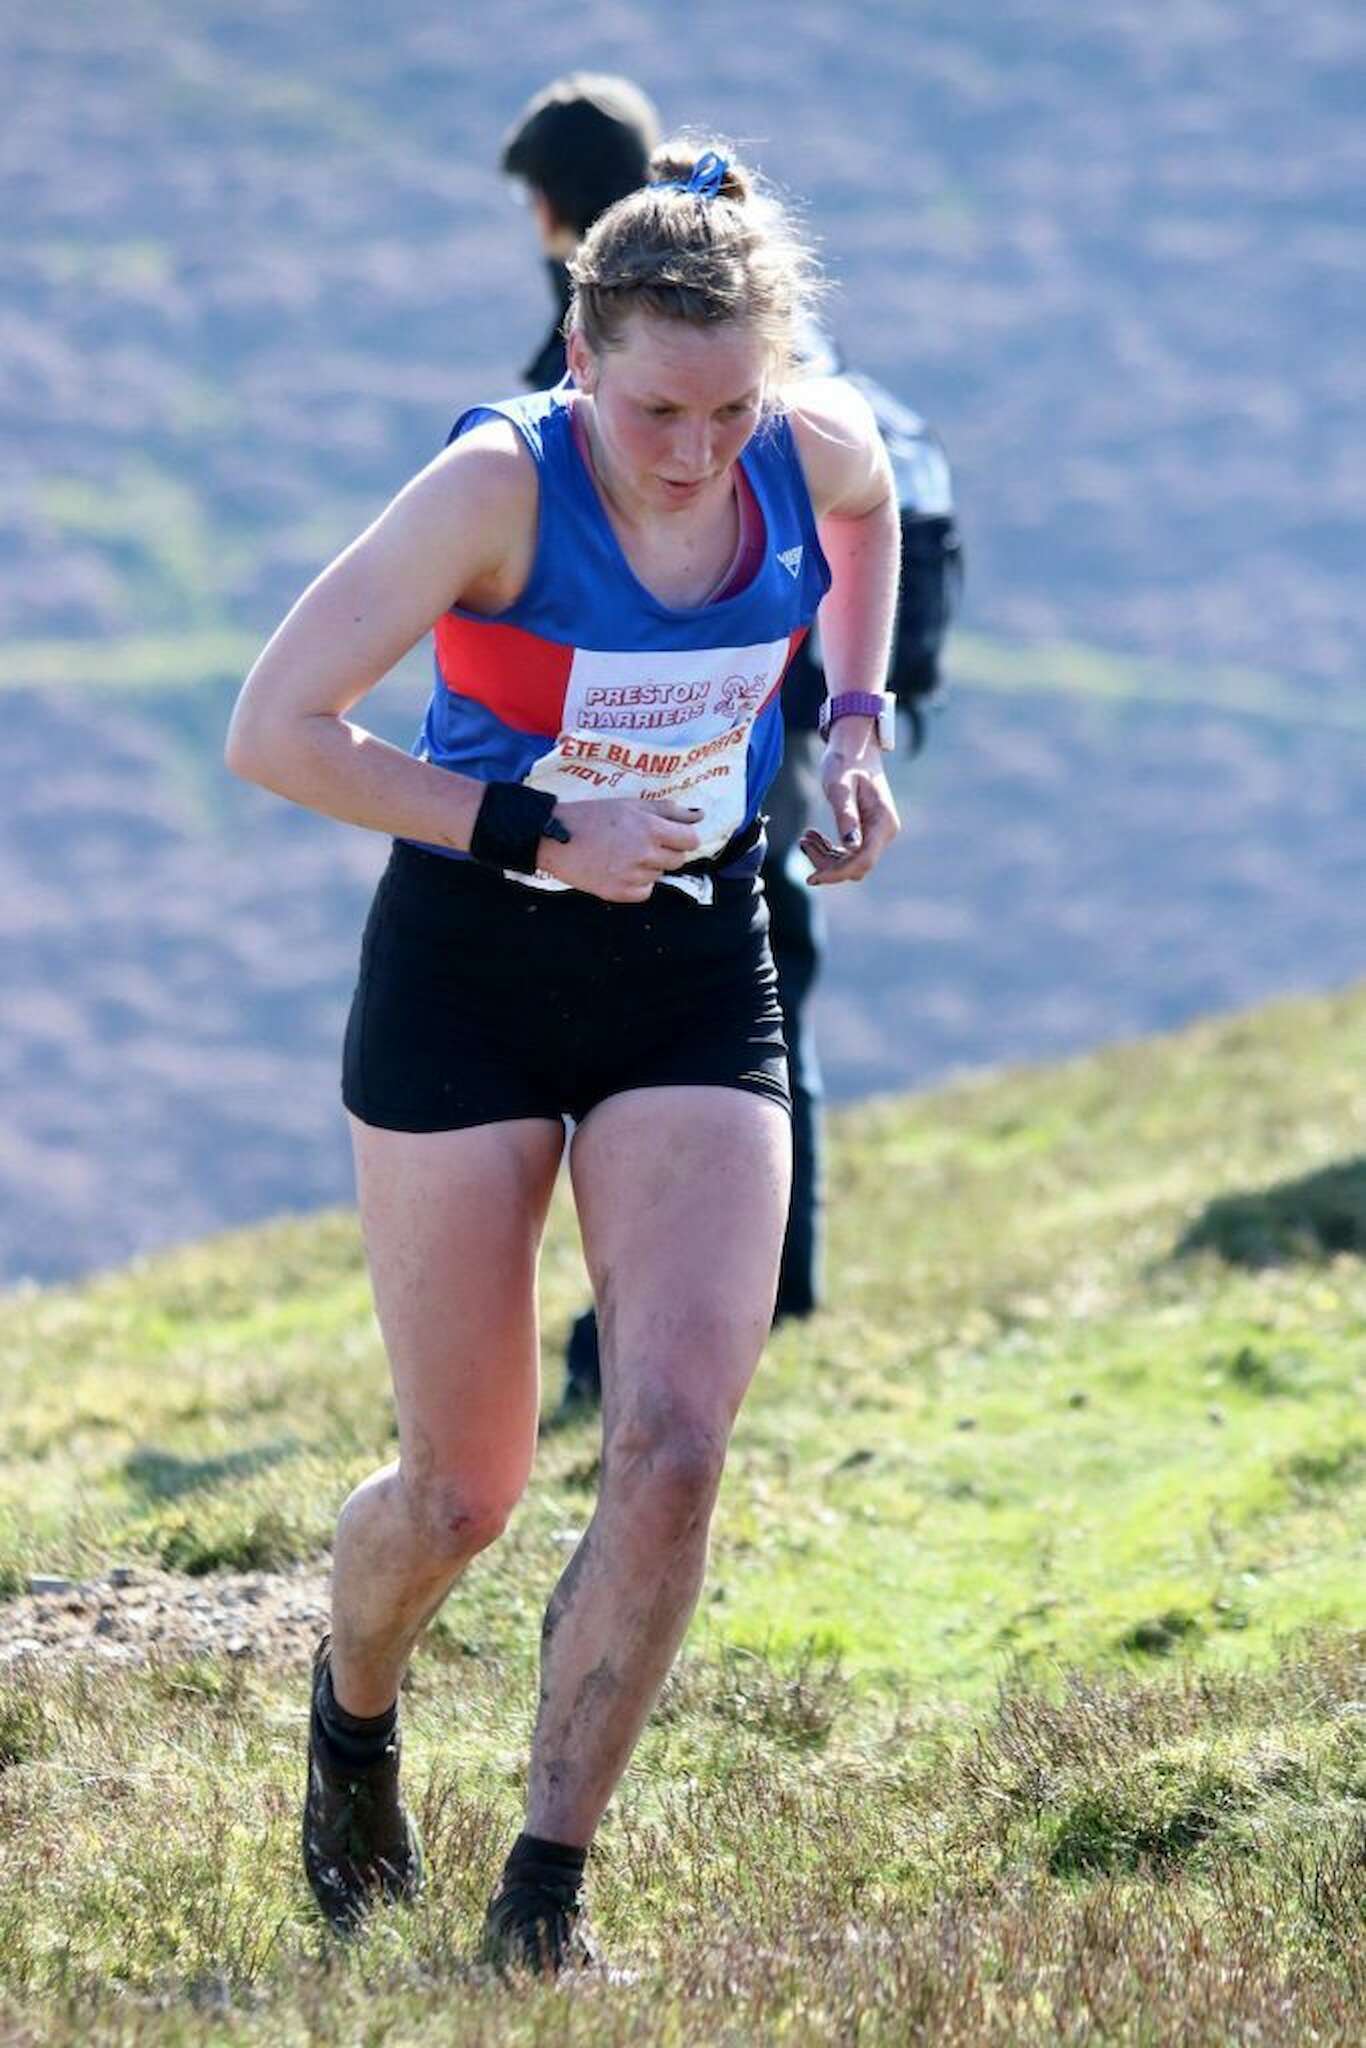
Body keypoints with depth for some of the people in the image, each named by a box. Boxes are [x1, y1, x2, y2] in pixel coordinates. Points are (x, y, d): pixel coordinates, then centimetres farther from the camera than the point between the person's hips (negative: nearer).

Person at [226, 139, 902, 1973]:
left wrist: (858, 721, 7)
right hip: (469, 976, -3)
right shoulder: (501, 486, -22)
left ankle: (546, 1889, -4)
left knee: (675, 1445, -15)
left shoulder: (824, 450, -8)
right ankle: (353, 1715, 39)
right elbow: (273, 733, -23)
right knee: (463, 1493, 4)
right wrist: (539, 832, -24)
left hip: (698, 979, 3)